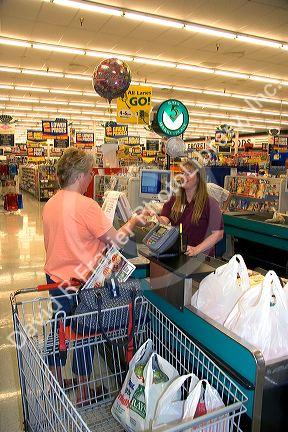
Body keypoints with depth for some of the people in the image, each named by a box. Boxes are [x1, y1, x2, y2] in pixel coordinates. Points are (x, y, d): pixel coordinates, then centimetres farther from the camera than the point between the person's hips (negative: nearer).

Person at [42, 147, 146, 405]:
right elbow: (117, 240, -20)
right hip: (79, 281, -7)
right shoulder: (86, 205, -23)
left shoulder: (50, 204, 2)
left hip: (54, 276, 8)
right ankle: (83, 393, 29)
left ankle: (57, 383, 41)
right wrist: (133, 222, -4)